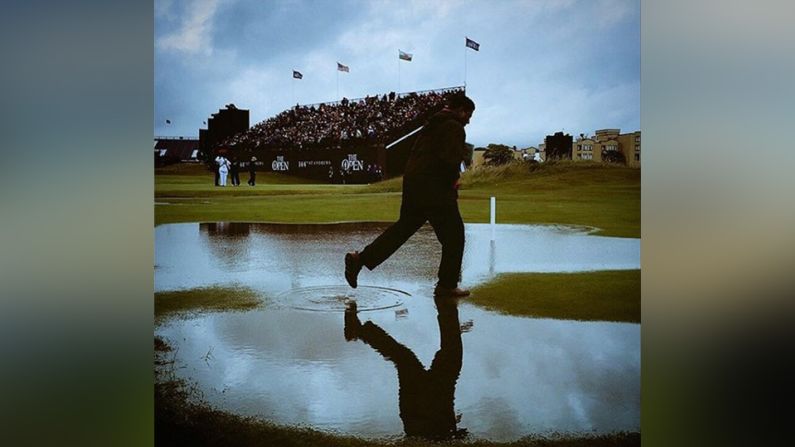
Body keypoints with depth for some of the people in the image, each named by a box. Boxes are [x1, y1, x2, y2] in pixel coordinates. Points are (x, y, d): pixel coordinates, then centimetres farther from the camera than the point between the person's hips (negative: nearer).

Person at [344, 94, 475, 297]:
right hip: (435, 190, -9)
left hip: (413, 185, 9)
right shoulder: (454, 128, -9)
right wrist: (452, 180, -5)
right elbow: (450, 159, -25)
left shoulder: (432, 125, 19)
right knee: (453, 235, 4)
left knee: (402, 228, 15)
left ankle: (360, 259, 10)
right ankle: (447, 285, 11)